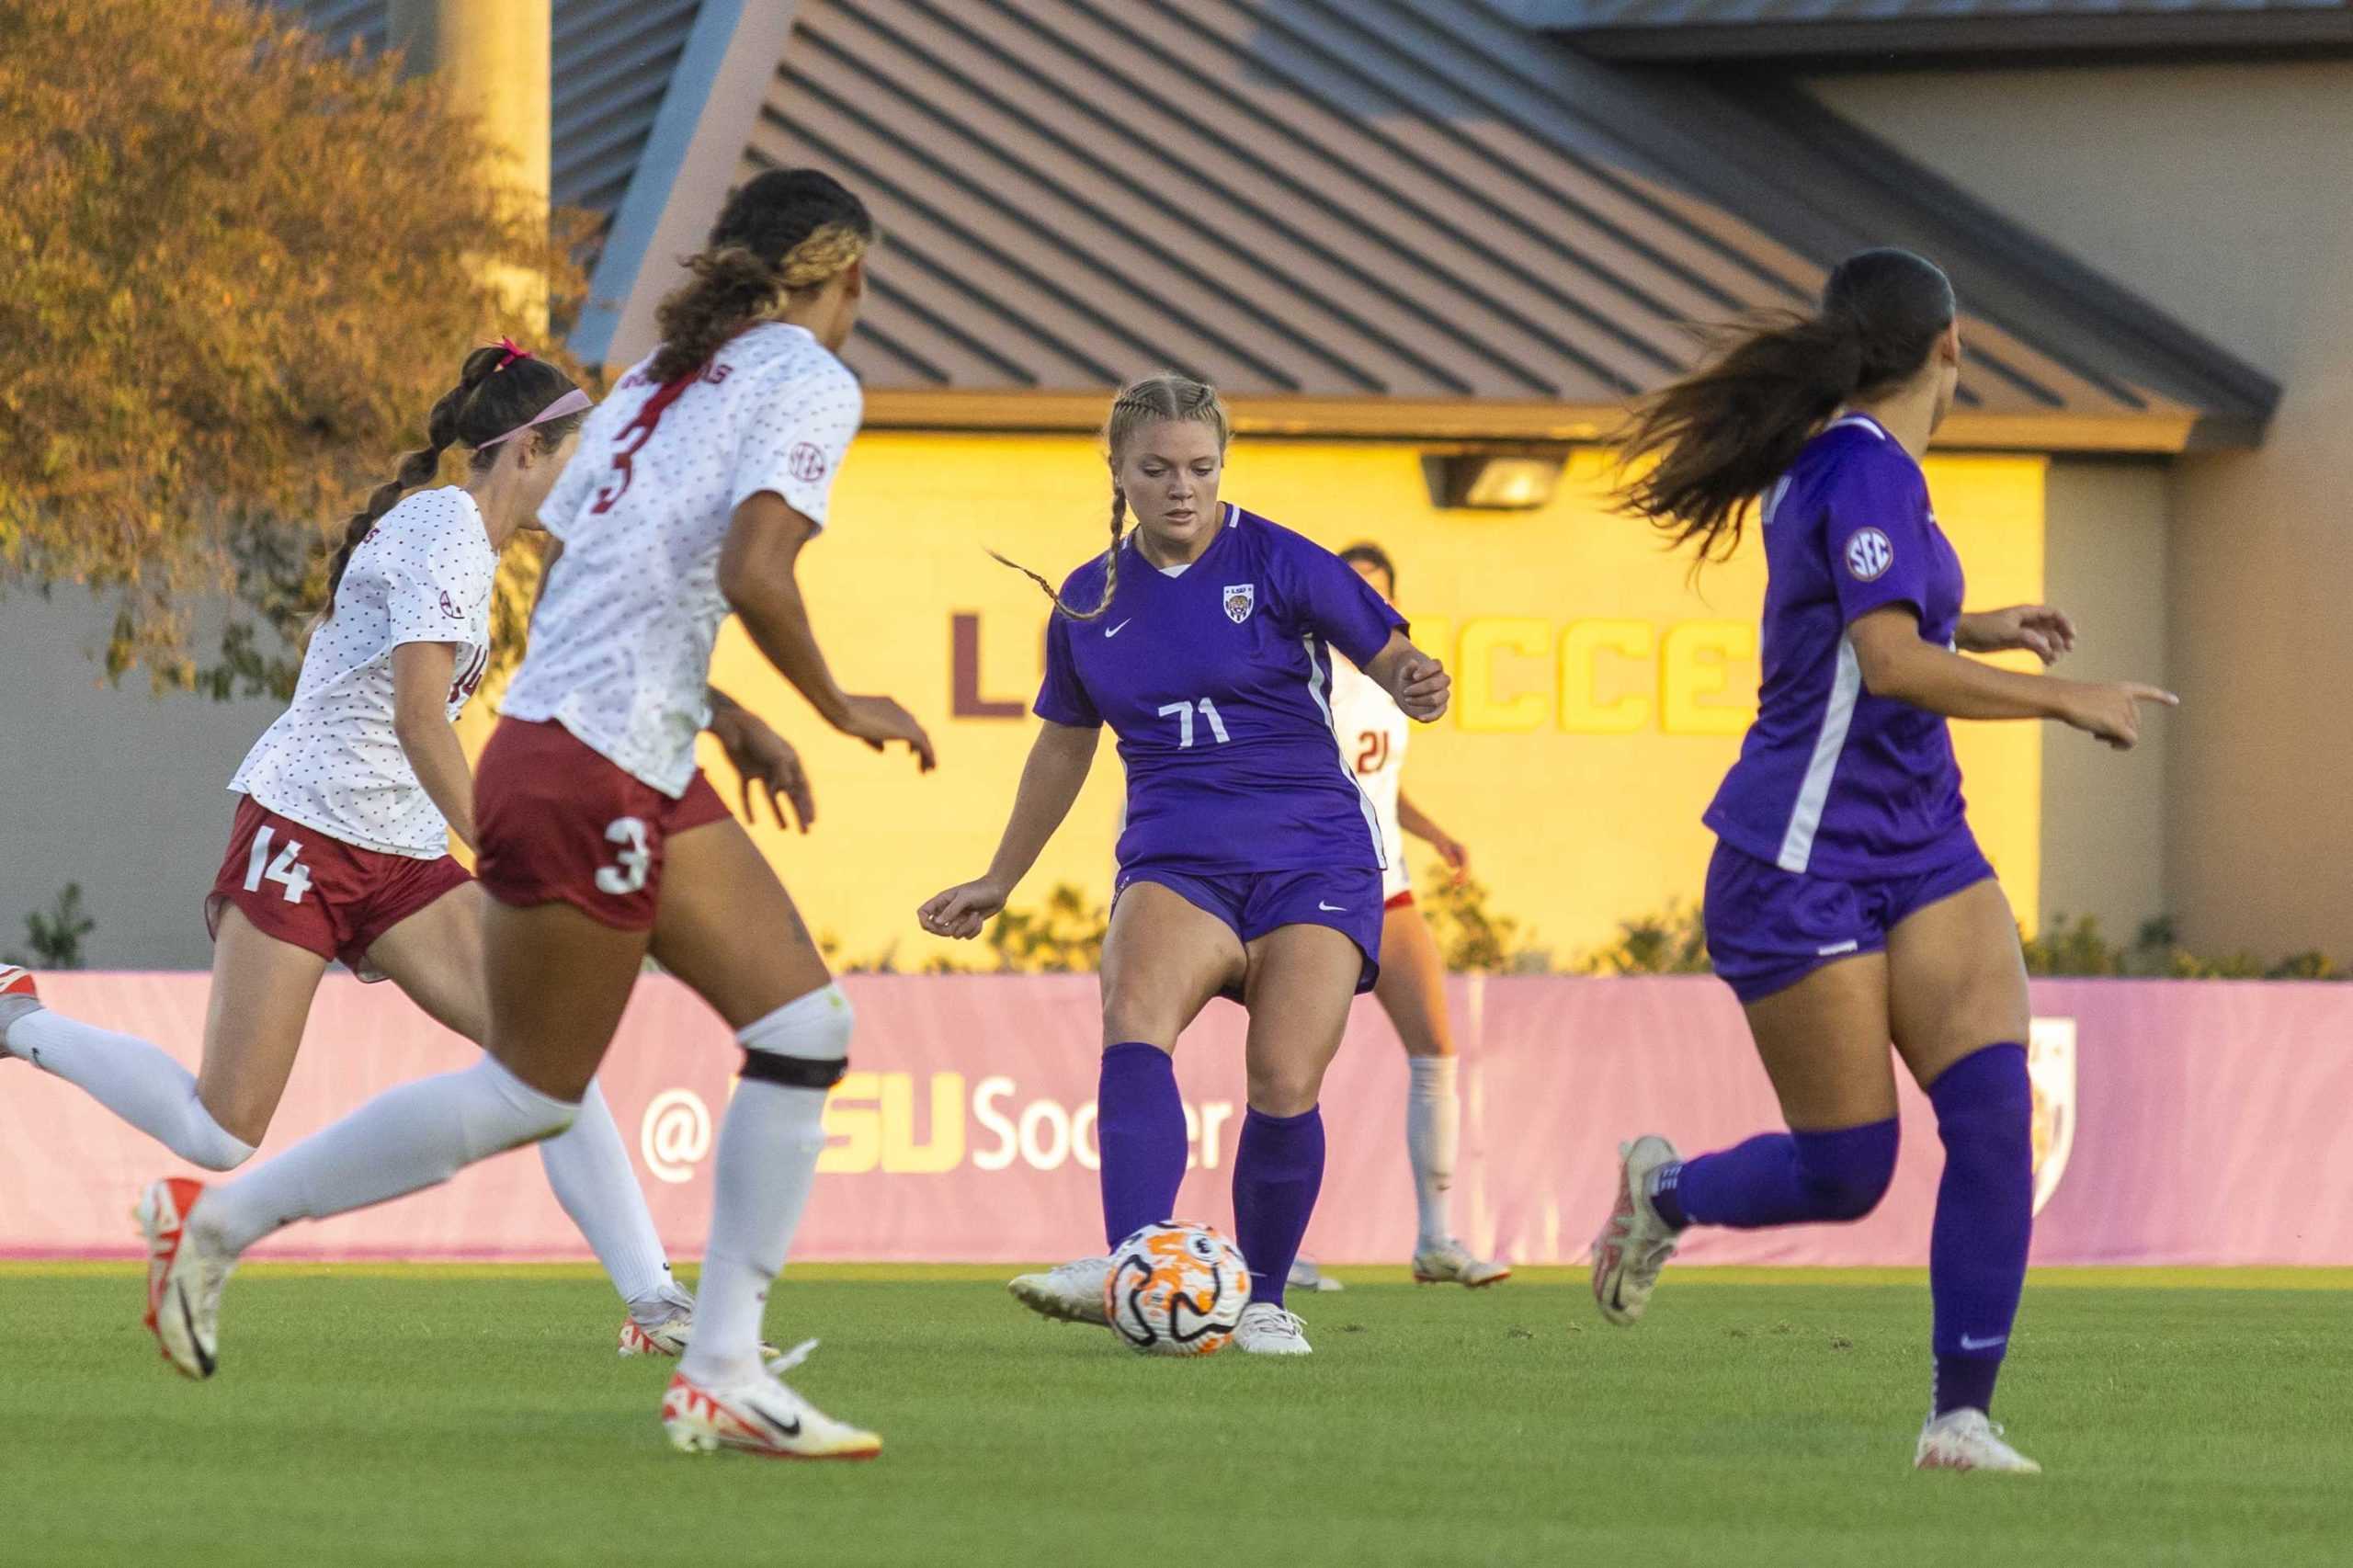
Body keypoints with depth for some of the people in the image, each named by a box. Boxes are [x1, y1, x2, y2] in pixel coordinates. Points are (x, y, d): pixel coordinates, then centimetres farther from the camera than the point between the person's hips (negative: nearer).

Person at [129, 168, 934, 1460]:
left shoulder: (666, 376, 17)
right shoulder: (808, 381, -8)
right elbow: (753, 573, -21)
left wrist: (721, 715, 20)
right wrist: (839, 711, -6)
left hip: (647, 777, 9)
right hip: (587, 781, -9)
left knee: (805, 1026, 6)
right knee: (531, 1092, 2)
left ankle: (721, 1370, 3)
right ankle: (221, 1219, 14)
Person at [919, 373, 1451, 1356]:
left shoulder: (1278, 563, -1)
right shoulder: (1088, 602, 10)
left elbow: (1389, 657, 0)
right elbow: (1063, 749, 23)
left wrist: (1415, 686, -24)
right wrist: (999, 883, 28)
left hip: (1312, 858, -2)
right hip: (1175, 860, 2)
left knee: (1286, 1084, -16)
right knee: (1134, 1019, -29)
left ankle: (1262, 1300, 6)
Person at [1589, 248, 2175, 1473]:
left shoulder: (1838, 462, 12)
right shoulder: (1868, 472, -17)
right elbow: (1893, 666, -28)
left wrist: (1975, 630, 37)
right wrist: (2069, 702, -23)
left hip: (1919, 850, 9)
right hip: (1803, 868, -9)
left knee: (1993, 1108, -11)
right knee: (1845, 1174, -2)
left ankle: (1963, 1417, -10)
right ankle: (1665, 1192, 30)